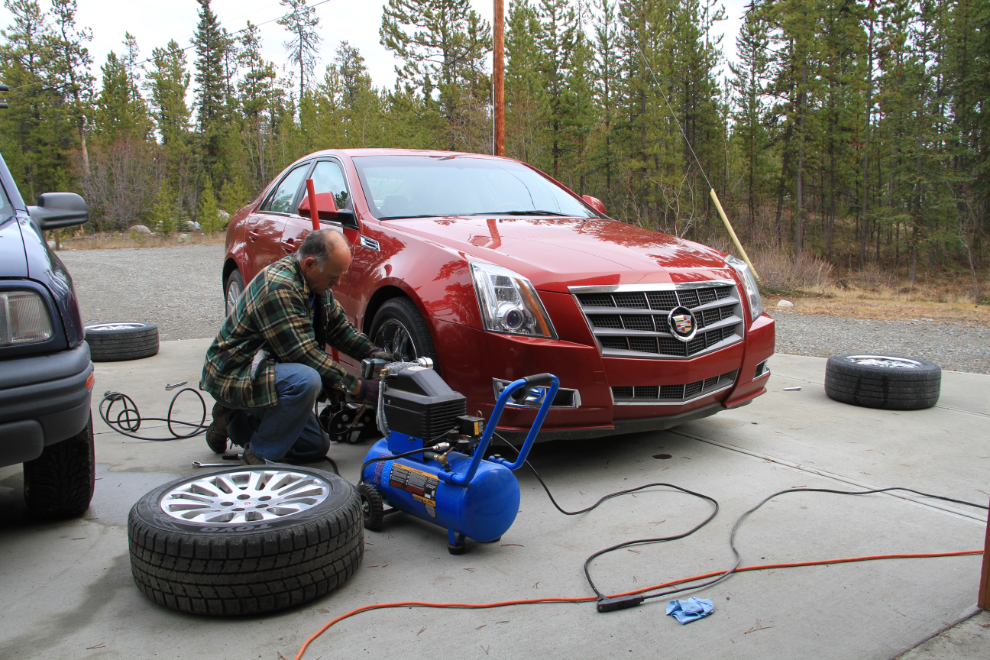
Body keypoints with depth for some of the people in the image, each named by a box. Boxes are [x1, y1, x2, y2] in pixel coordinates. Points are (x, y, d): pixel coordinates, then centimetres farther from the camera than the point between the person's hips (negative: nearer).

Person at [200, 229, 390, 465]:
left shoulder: (316, 283, 2)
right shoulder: (278, 287, -28)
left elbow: (339, 326, 12)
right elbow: (304, 353, -29)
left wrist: (371, 352, -4)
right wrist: (356, 387, -27)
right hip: (232, 375, -9)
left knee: (316, 447, 8)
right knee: (306, 380, -36)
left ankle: (236, 421, 19)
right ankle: (259, 457, -17)